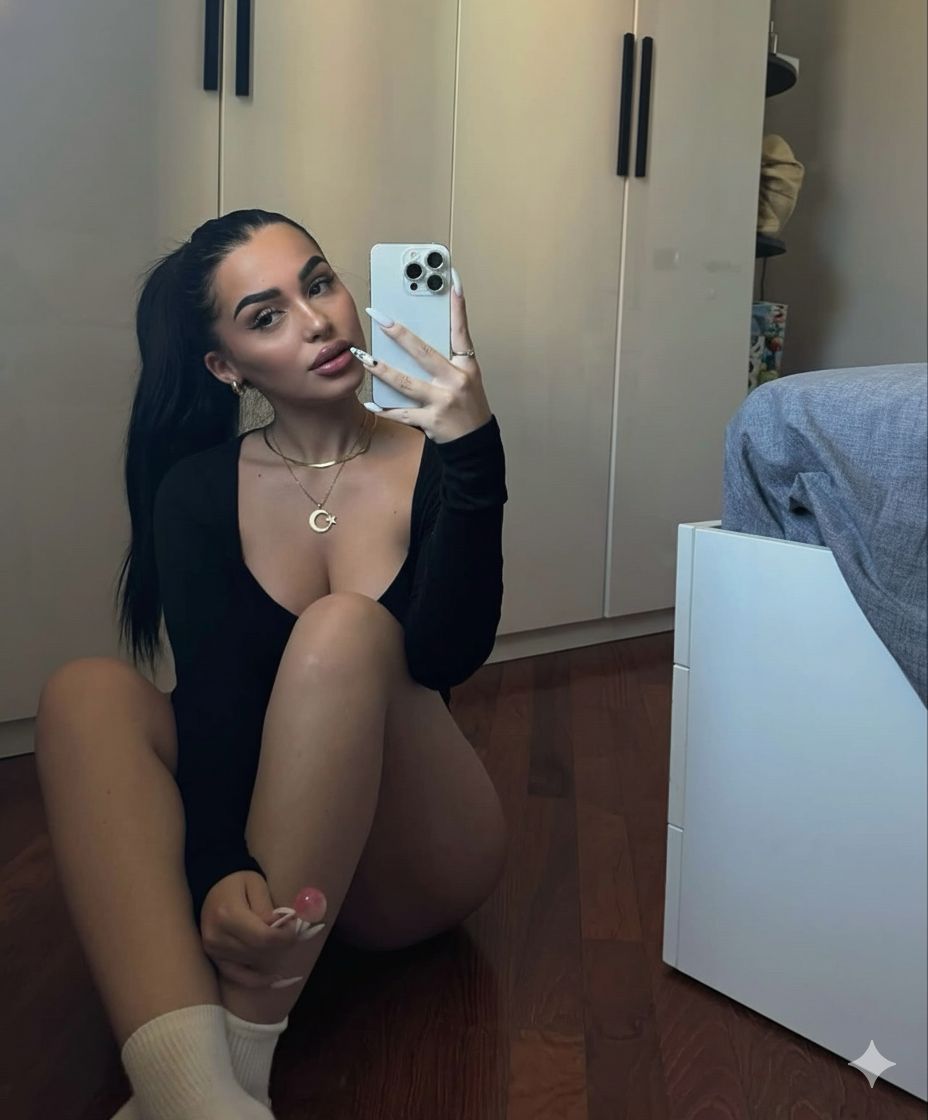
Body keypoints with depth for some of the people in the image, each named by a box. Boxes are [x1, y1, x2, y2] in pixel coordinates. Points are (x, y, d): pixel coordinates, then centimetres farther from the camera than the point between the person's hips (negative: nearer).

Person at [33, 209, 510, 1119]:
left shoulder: (438, 457, -4)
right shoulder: (196, 488, 0)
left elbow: (450, 656, -20)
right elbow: (211, 696, -14)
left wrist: (472, 450, -33)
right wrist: (221, 868, -33)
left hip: (411, 862, -2)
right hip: (263, 840, 2)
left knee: (344, 631, -29)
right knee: (88, 690, -24)